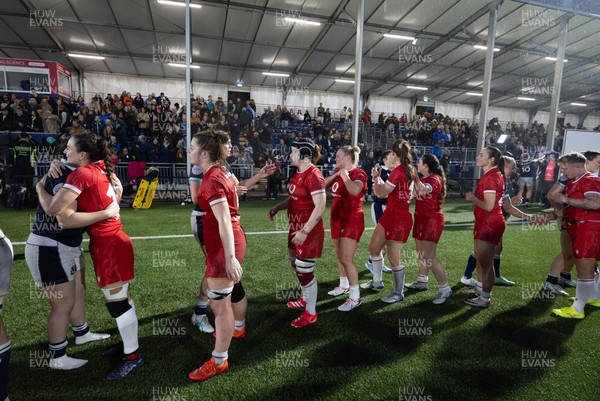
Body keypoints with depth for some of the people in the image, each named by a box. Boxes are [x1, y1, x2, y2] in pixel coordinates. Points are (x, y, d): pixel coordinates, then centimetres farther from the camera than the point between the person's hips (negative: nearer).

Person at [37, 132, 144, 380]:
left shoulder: (82, 174, -17)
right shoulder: (100, 169, 6)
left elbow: (52, 209, -21)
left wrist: (40, 188, -2)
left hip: (108, 244, -9)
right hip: (112, 240, 9)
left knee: (117, 301, 1)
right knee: (119, 297, 18)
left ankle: (133, 357, 14)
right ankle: (129, 344, 33)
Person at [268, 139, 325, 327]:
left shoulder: (313, 175, -21)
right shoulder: (297, 173, 8)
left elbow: (320, 207, -24)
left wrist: (305, 231, -24)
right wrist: (277, 207, 8)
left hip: (309, 231, -9)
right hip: (296, 228, 10)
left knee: (305, 270, 1)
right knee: (296, 265, 22)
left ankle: (310, 313, 20)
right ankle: (305, 299, 44)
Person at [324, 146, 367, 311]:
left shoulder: (358, 173, -13)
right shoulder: (338, 171, 10)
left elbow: (355, 190, -33)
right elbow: (323, 185, 3)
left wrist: (344, 175, -23)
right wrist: (335, 175, -9)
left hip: (352, 220, -8)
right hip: (337, 218, 8)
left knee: (346, 259, -11)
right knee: (339, 256, 16)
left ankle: (355, 297, 0)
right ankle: (344, 286, 34)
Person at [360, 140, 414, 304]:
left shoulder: (399, 170, -18)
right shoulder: (410, 170, 10)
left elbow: (381, 193, -13)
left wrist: (375, 178, 2)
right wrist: (379, 178, 18)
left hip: (398, 218, -10)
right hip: (390, 214, 10)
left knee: (393, 257, 2)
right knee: (373, 248, 18)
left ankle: (398, 293, 19)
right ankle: (377, 282, 34)